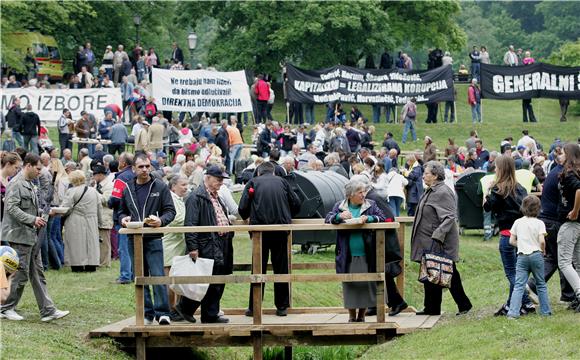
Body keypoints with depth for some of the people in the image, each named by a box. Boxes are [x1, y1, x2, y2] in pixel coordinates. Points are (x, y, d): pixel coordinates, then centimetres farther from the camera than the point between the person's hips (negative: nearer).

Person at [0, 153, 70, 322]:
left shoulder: (29, 184, 16)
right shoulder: (16, 184, -13)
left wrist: (40, 217, 8)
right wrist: (33, 219, -25)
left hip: (31, 235, 10)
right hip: (19, 235, -10)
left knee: (38, 274, 8)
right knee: (21, 274, -5)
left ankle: (47, 311, 8)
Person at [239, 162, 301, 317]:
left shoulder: (253, 183, 8)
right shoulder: (282, 182, 13)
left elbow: (243, 208, 1)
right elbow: (296, 205, 9)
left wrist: (248, 218, 22)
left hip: (260, 227, -1)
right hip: (281, 227, 1)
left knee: (259, 268, 4)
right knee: (281, 267, 7)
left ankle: (254, 307, 3)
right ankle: (282, 306, 8)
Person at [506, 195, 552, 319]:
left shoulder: (518, 222, 6)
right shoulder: (539, 223, -3)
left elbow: (512, 241, 7)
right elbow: (542, 241, -13)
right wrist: (543, 251, 5)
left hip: (522, 256, 1)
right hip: (536, 255, -1)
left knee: (519, 285, -4)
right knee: (541, 284, 13)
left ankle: (513, 312, -17)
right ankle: (545, 311, 16)